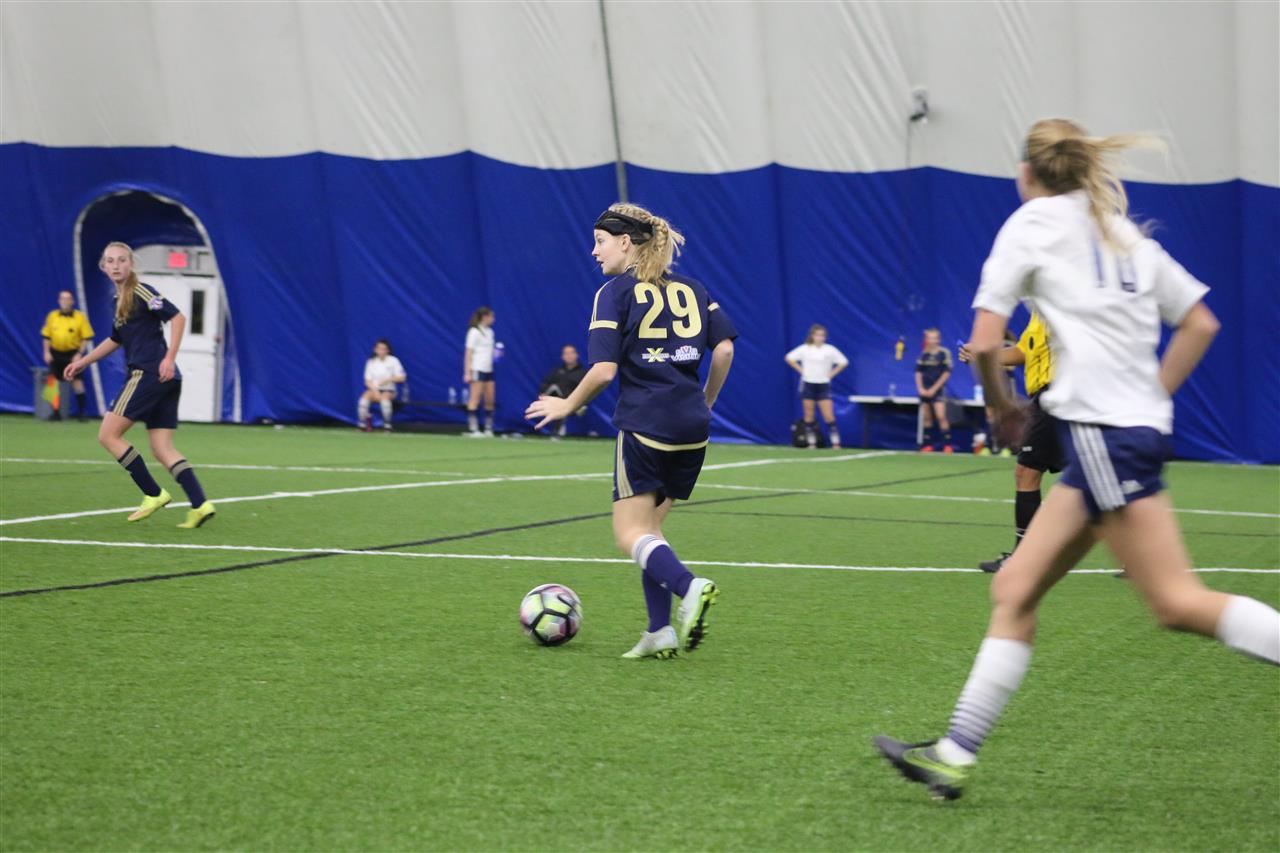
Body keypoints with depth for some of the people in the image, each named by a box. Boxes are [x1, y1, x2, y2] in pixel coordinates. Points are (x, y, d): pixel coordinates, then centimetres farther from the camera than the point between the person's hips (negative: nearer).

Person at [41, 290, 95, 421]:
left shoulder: (80, 317, -3)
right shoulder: (52, 316, 6)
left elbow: (86, 338, -4)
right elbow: (46, 336, 11)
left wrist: (80, 353, -12)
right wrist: (46, 352, 1)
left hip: (72, 354, -3)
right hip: (55, 353, 3)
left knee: (77, 381, -8)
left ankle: (81, 411, -1)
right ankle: (56, 411, 13)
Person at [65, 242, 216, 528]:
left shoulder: (140, 292, -7)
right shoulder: (120, 300, 21)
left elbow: (177, 317, -16)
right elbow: (115, 340, 35)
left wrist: (170, 358, -22)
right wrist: (82, 362, 35)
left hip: (149, 374, -9)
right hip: (163, 383, 9)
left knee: (108, 435, -4)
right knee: (162, 450, 3)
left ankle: (153, 494, -3)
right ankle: (200, 505, -8)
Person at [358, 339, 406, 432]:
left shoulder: (393, 361, 0)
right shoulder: (371, 362, 6)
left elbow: (402, 378, -5)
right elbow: (368, 381, 3)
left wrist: (388, 380, -20)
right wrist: (375, 391, -16)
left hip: (389, 390, -2)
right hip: (374, 389, 2)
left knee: (384, 398, -37)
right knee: (365, 397, -31)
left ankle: (387, 425, -24)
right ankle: (363, 424, -23)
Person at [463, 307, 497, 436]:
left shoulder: (490, 332, 14)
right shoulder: (474, 332, -7)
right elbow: (468, 353, -10)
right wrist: (467, 372, -15)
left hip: (488, 370, 7)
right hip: (477, 370, -7)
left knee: (490, 401, 5)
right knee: (475, 400, -6)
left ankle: (488, 429, 10)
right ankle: (472, 429, -6)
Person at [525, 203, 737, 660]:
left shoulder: (616, 292, -3)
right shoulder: (690, 288, 13)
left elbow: (603, 370, -11)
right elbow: (724, 349, 4)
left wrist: (566, 406, 4)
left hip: (644, 425, -6)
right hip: (692, 429, 6)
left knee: (630, 533, -1)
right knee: (649, 527, 16)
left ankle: (689, 588, -27)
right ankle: (660, 632, 8)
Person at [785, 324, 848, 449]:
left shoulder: (830, 350, -2)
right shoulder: (804, 349, -1)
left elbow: (843, 362, 7)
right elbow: (790, 358, 9)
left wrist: (831, 374, -1)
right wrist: (802, 371, 1)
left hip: (823, 385, -1)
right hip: (808, 384, 1)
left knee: (829, 416, -9)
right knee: (809, 416, 3)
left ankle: (836, 443, -8)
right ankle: (812, 443, 10)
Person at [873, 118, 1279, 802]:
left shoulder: (1033, 223, 0)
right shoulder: (1123, 232, 20)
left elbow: (985, 342, -6)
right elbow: (1200, 322, 21)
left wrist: (1001, 405, 11)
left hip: (1101, 432, -9)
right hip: (1136, 425, 9)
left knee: (1177, 602, -11)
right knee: (1014, 590, 8)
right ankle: (955, 755, 8)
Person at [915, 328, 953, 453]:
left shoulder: (944, 353, -4)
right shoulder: (924, 354, 8)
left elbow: (946, 373, -7)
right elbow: (918, 372, 11)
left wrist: (934, 389, -9)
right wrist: (920, 388, -2)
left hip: (938, 389, -4)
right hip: (924, 390, 4)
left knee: (941, 416, -15)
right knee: (927, 417, 6)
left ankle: (947, 445, -15)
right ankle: (928, 445, 12)